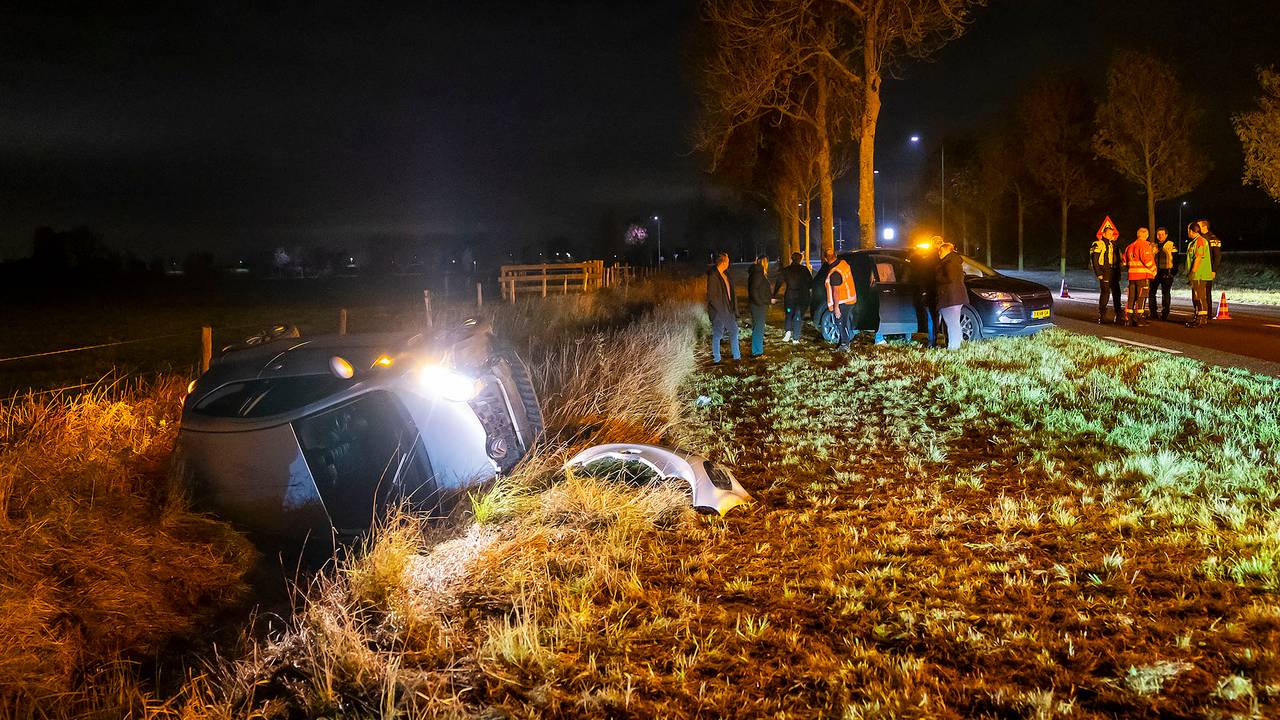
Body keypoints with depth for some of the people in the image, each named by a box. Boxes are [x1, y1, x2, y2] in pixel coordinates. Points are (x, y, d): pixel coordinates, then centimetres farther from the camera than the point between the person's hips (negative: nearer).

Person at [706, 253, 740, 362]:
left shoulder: (725, 275, 10)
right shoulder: (713, 276, -17)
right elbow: (711, 296, -19)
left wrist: (733, 306, 10)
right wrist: (721, 308, -17)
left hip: (728, 310, 9)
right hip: (718, 312, -9)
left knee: (734, 331, 14)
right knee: (717, 335, 2)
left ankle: (737, 356, 25)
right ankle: (716, 359, 13)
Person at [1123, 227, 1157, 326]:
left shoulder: (1130, 246, 13)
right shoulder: (1145, 245, -10)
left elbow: (1125, 261, 17)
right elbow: (1147, 259, -17)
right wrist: (1154, 270, -4)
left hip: (1132, 275, 7)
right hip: (1143, 275, -7)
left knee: (1131, 297, 10)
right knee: (1141, 297, -4)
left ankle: (1129, 318, 12)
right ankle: (1139, 319, -7)